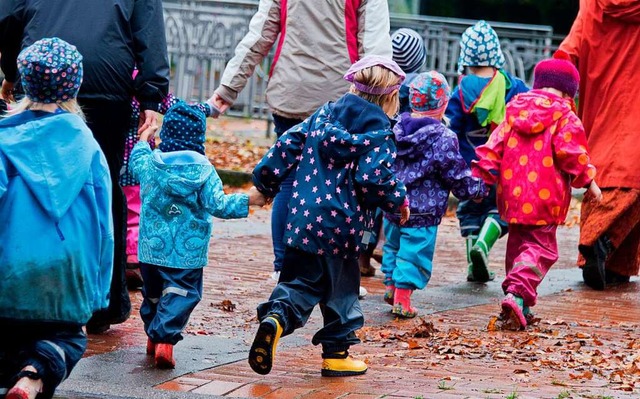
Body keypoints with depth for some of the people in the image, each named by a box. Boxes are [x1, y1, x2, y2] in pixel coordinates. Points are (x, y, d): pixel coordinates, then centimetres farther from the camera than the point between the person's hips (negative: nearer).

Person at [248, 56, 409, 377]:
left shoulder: (323, 115, 9)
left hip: (303, 217, 4)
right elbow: (374, 178, -17)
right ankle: (336, 355, 16)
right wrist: (399, 201, 1)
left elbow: (287, 145, 8)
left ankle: (275, 318, -17)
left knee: (301, 280, 11)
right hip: (343, 226, -4)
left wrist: (265, 182, 18)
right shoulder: (379, 133, -6)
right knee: (340, 288, 11)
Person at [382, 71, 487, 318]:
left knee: (393, 245, 22)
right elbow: (457, 175, -12)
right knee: (415, 252, 1)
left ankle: (391, 285, 28)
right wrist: (477, 188, 5)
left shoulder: (397, 129, 3)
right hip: (423, 212, -6)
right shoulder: (443, 138, -16)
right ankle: (403, 297, 0)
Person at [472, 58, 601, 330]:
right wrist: (588, 181, -1)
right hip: (544, 198, -6)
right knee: (540, 247, -3)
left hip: (512, 195, 6)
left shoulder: (514, 113, 11)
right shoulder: (565, 118, -6)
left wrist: (481, 176, 9)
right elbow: (571, 153, -12)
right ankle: (518, 294, -24)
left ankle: (520, 307, 17)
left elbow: (494, 146, 7)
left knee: (517, 245, 16)